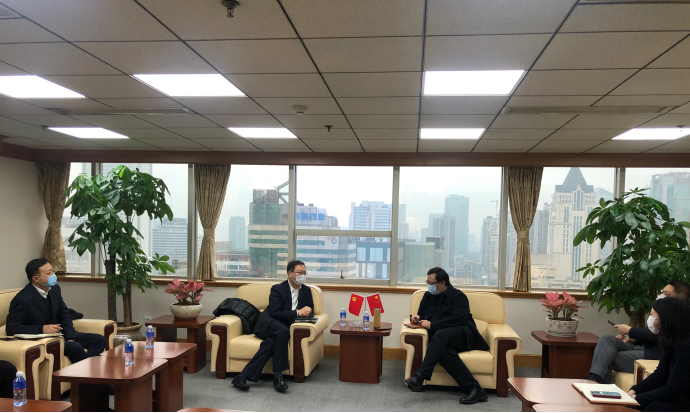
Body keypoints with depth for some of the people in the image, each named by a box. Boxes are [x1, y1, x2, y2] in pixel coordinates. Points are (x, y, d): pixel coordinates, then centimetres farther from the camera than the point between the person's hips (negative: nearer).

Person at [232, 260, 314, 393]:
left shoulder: (306, 291, 14)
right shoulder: (277, 289, -2)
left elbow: (309, 312, 15)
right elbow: (275, 313, -13)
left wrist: (305, 312, -10)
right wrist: (297, 313, -18)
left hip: (284, 326, 3)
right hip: (267, 325, -3)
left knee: (272, 342, -32)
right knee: (283, 331, -37)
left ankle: (243, 376, -34)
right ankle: (277, 376, -33)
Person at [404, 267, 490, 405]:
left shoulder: (458, 296, -2)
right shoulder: (428, 296, 18)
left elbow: (457, 319, -15)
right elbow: (422, 313, 28)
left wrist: (432, 325, -16)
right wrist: (418, 318, 2)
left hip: (461, 334, -4)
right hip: (443, 341, 4)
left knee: (440, 334, -37)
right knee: (445, 353, -33)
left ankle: (420, 376, -42)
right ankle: (475, 389, -34)